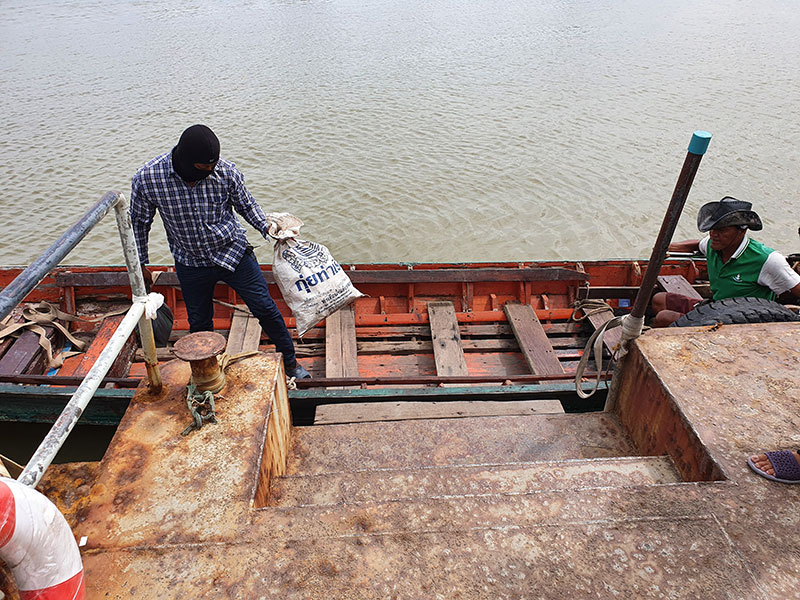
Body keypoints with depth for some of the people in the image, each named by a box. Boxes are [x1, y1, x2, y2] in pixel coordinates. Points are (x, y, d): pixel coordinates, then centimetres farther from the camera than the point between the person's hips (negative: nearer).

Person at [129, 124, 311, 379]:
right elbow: (139, 223, -2)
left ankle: (290, 363, 24)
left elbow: (246, 205, -1)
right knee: (199, 325, 14)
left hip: (233, 253, 0)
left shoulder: (226, 171, -18)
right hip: (191, 264, 1)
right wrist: (140, 265, 4)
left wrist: (267, 227, -17)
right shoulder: (147, 179, -18)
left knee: (265, 310, 4)